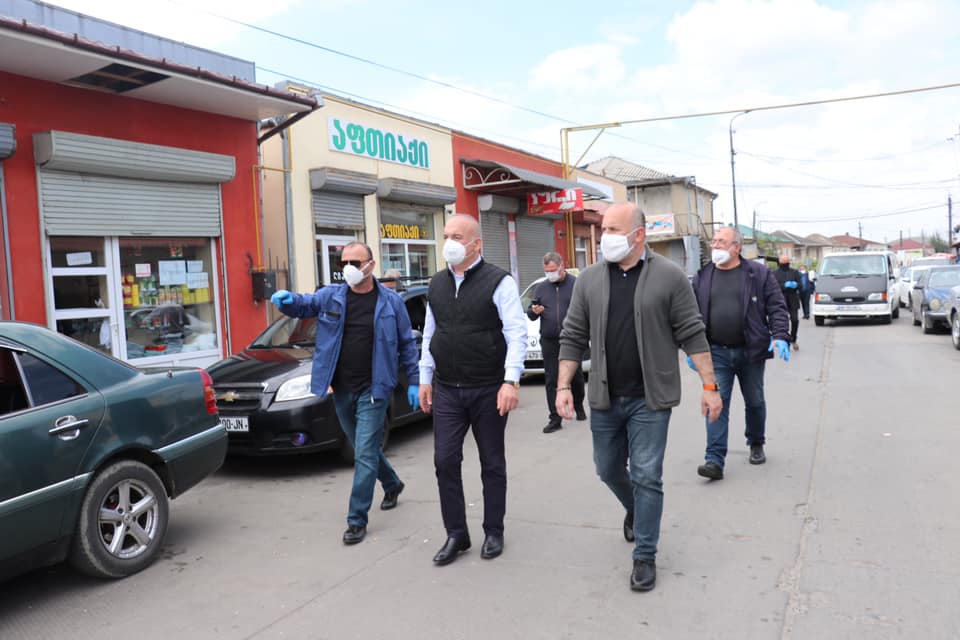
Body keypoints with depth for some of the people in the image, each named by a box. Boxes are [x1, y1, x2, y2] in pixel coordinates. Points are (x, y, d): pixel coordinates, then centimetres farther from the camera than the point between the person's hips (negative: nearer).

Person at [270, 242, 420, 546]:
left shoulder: (391, 302, -3)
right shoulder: (330, 296, 2)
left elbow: (407, 344, 2)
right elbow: (303, 304, 5)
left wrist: (414, 382, 0)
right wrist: (287, 299, -20)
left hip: (373, 390, -4)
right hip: (341, 390, 4)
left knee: (365, 454, -6)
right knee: (365, 449, 20)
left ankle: (357, 519, 5)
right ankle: (392, 484, 45)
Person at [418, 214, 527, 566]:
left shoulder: (499, 282, -9)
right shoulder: (437, 284, 10)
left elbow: (517, 334, -14)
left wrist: (511, 381, -22)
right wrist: (425, 378, 13)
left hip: (488, 390, -4)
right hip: (446, 391, 5)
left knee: (492, 464, 9)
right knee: (445, 461, 2)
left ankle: (493, 533, 24)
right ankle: (456, 535, 16)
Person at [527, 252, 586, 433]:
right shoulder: (541, 288, 12)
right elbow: (530, 313, 15)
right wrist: (534, 311, -8)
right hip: (549, 342, 3)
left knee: (576, 377, 10)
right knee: (551, 380, 0)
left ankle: (579, 407, 36)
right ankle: (555, 419, 5)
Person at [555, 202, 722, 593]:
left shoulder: (669, 277, -6)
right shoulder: (589, 280, 2)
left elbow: (692, 335, -5)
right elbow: (573, 338, 4)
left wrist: (710, 387, -8)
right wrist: (563, 387, -2)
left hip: (650, 399, -4)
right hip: (604, 398, 4)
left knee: (646, 477, 0)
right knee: (608, 469, 17)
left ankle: (645, 556, 15)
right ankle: (635, 510, 47)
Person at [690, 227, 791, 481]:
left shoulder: (759, 274, -1)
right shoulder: (702, 277, 5)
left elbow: (777, 307, -2)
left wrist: (780, 336, -16)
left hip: (751, 351, 0)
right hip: (716, 352, 1)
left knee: (755, 402, 14)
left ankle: (756, 445, 38)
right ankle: (715, 460, -8)